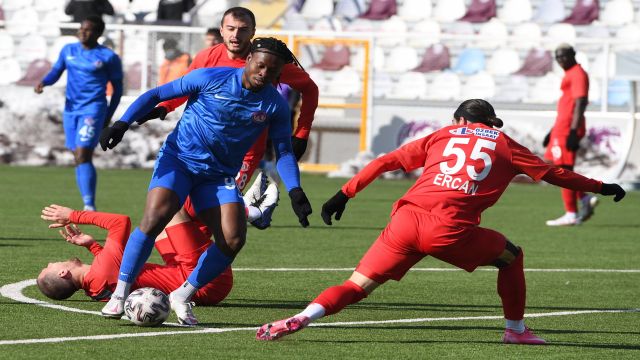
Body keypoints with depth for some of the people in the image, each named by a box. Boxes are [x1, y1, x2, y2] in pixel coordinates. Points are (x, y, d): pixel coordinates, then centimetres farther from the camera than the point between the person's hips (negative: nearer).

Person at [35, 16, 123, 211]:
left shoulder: (108, 57, -3)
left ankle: (89, 205, -21)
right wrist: (43, 82, -8)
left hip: (93, 109, -6)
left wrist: (108, 117, 4)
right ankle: (88, 207, 16)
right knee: (78, 158, 8)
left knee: (83, 157, -19)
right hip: (71, 108, 6)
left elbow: (117, 88, 4)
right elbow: (56, 72, 15)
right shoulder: (69, 50, 11)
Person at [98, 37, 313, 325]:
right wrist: (123, 123, -15)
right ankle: (120, 294, -16)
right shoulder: (211, 78, -9)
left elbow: (283, 152, 7)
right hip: (178, 159, -3)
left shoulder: (275, 105, -1)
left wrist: (295, 191, -9)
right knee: (154, 218, -26)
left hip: (219, 176, 3)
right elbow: (156, 95, -3)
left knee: (233, 239, -15)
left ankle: (182, 296, 5)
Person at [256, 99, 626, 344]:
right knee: (511, 256, 23)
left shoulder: (442, 136, 25)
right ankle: (516, 329, 25)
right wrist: (602, 187, 37)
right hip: (451, 231, -2)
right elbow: (553, 173, 25)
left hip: (408, 220, 2)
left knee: (356, 286, 5)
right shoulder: (505, 145, 20)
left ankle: (304, 317, -18)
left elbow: (386, 162, 20)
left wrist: (345, 195, 22)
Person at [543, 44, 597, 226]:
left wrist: (573, 132, -25)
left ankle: (571, 215, -5)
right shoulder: (570, 75, 21)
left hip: (569, 129, -10)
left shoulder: (578, 74, -10)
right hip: (562, 128, 10)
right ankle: (586, 199, 12)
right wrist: (553, 131, 27)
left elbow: (580, 103, -19)